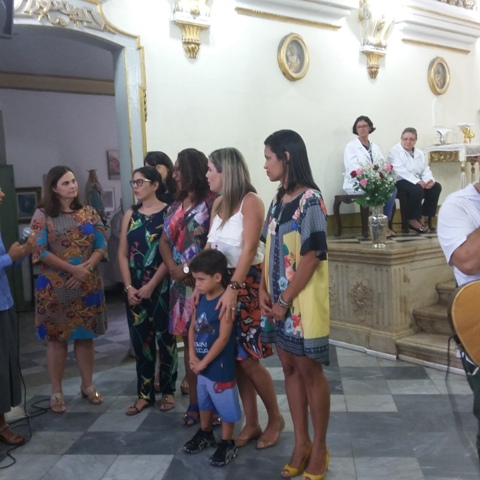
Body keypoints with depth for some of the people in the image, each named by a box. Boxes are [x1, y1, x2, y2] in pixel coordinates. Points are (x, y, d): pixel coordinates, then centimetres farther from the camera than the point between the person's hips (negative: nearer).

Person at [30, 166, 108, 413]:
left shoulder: (88, 213, 6)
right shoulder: (42, 215, -4)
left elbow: (101, 246, 2)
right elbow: (39, 252, -11)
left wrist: (86, 268, -15)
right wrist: (73, 269, -16)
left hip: (88, 286, 3)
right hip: (55, 287, -3)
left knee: (86, 336, 11)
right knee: (57, 338, 4)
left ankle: (88, 385, 25)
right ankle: (56, 392, 15)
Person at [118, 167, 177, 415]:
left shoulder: (168, 213, -6)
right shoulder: (130, 215, 9)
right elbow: (123, 254, 7)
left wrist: (151, 285, -14)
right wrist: (129, 287, -4)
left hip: (162, 286, -4)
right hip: (135, 288, 5)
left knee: (165, 338, 5)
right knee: (140, 339, 9)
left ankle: (168, 390, 19)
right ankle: (144, 393, 19)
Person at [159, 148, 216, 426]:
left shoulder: (212, 202, -7)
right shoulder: (175, 206, 16)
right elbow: (164, 241, 12)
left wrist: (194, 270, -16)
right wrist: (174, 268, -6)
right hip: (182, 283, 7)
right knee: (189, 341, 11)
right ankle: (195, 403, 21)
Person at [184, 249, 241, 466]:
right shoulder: (200, 300, 1)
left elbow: (223, 338, -23)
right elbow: (192, 328, 7)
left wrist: (203, 362, -17)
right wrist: (192, 356, -5)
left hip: (220, 366, -8)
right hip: (201, 364, 8)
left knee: (225, 404, 6)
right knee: (204, 400, 24)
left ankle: (227, 444, 21)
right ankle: (205, 433, 43)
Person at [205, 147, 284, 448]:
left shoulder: (250, 201, -12)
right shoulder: (218, 204, 11)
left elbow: (249, 248, -21)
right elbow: (210, 246, 7)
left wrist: (234, 288, -29)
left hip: (248, 282, -7)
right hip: (222, 282, 7)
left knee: (248, 359, -3)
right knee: (234, 358, 8)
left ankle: (276, 418, 19)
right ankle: (251, 424, 21)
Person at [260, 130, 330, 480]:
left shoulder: (310, 200, -13)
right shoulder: (278, 200, 11)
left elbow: (311, 257, -18)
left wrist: (285, 301, -15)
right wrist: (264, 291, 1)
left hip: (303, 301, -7)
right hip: (278, 300, 8)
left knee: (310, 372, 3)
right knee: (290, 369, 13)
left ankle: (319, 448, 18)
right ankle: (301, 443, 26)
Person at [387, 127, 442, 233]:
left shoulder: (419, 153, 18)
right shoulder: (395, 151, -5)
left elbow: (425, 169, 8)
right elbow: (400, 170, -19)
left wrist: (430, 179, -16)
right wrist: (417, 181, -29)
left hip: (416, 181, 8)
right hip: (399, 181, -7)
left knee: (436, 187, -11)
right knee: (417, 189, -33)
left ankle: (426, 217, -5)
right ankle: (412, 219, -18)